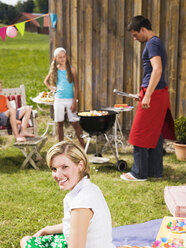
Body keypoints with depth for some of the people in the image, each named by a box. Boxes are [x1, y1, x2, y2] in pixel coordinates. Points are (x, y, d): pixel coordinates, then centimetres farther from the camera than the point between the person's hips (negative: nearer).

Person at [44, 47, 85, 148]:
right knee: (60, 123, 7)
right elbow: (46, 81, 23)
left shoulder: (71, 69, -2)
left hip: (70, 99, -2)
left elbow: (76, 87, -3)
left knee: (75, 123, -4)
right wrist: (51, 88, 5)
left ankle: (83, 145, 0)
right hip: (58, 100, 2)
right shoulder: (54, 70, 5)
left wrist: (74, 102, -10)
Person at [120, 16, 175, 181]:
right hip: (160, 94, 10)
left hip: (153, 94, -10)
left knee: (140, 135, -3)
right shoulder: (157, 42, 18)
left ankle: (139, 173, 5)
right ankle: (155, 171, 20)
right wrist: (145, 93, 26)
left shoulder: (152, 43, -13)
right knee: (156, 134, 13)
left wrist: (147, 95, -27)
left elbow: (157, 69, -25)